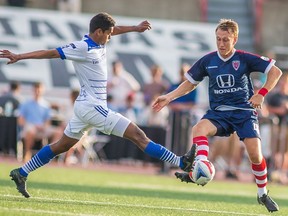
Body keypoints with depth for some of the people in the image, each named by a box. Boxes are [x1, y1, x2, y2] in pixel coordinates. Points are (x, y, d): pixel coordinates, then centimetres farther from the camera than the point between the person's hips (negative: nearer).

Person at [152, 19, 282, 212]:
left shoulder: (245, 59, -8)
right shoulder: (207, 61, 1)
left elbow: (276, 72, -6)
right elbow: (190, 83, 15)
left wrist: (261, 94, -17)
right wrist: (168, 97, 4)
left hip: (244, 111, -2)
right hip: (218, 112, 2)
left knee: (255, 153, -14)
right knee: (199, 129, -30)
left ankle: (263, 194, 9)